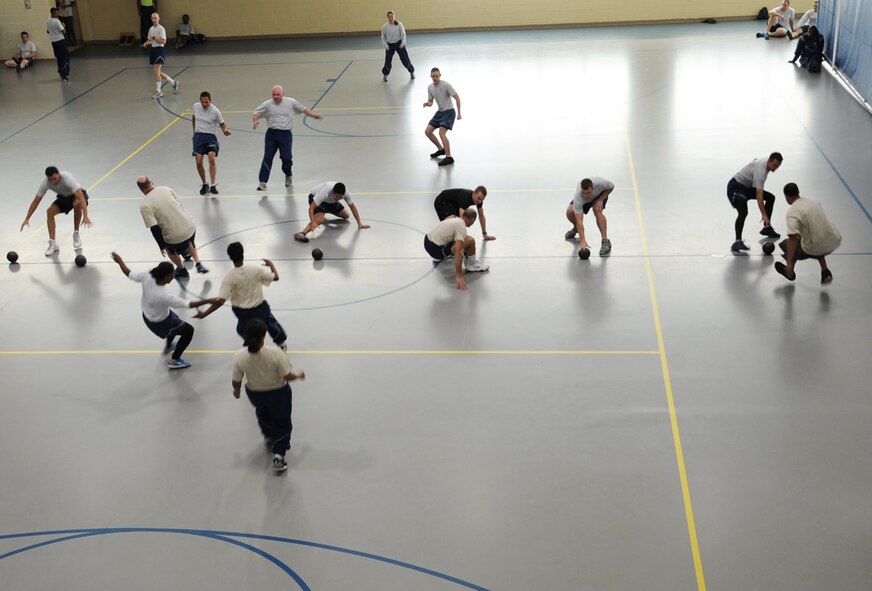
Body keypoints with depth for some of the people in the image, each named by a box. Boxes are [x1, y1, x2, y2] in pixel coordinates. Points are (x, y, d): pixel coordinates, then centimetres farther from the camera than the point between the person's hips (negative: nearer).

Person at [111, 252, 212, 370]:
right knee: (189, 330, 12)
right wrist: (208, 301, -31)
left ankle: (168, 346, 62)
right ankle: (174, 360, 24)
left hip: (147, 316, 8)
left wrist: (119, 260, 8)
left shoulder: (147, 276, -28)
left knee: (176, 322, 35)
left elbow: (129, 273, -10)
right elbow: (189, 304, -35)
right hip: (159, 324, -8)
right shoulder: (164, 296, -42)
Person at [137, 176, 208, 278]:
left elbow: (155, 229, -14)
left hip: (175, 238, -4)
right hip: (191, 228, 4)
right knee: (189, 242, 40)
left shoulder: (144, 206, -10)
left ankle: (182, 270, 47)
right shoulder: (166, 189, 2)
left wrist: (161, 246, -1)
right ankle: (198, 264, 35)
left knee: (169, 249, 33)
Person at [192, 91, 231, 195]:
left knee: (212, 158, -25)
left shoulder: (215, 111, -10)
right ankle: (204, 184, 19)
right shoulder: (195, 107, 1)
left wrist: (225, 131, -20)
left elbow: (222, 123, 0)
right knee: (199, 162, -3)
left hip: (210, 136, -3)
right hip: (198, 136, 3)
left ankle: (213, 185, -21)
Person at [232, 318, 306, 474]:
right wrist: (299, 375, 0)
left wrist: (236, 390, 9)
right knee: (282, 424, 20)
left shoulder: (239, 356, -26)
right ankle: (278, 454, 10)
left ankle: (269, 438, 56)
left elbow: (236, 382, -14)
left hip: (254, 394, 3)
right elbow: (287, 376, -22)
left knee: (263, 414, 36)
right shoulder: (275, 353, -31)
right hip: (278, 393, -3)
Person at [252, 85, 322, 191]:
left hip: (285, 134, -1)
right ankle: (262, 182, -1)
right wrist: (255, 121, -12)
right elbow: (256, 113, 8)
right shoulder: (267, 104, 4)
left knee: (287, 158, -7)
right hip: (271, 134, 1)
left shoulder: (291, 102, 4)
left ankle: (288, 175, 26)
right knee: (267, 158, -4)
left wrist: (314, 115, 8)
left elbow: (303, 109, 15)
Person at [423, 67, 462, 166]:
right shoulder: (430, 87, 5)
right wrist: (427, 104, -13)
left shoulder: (446, 85, -16)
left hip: (449, 111, -8)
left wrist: (459, 113, -15)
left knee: (441, 133, -24)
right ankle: (441, 149, 24)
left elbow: (457, 97, -13)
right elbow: (430, 102, 12)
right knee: (427, 131, 5)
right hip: (439, 112, 8)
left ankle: (449, 158, -22)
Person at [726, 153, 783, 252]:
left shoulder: (766, 162, -2)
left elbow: (755, 160, 25)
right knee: (743, 212, -32)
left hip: (746, 186, 10)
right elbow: (759, 195, -36)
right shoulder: (761, 170, -30)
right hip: (735, 187, -10)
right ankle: (737, 242, -38)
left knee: (770, 197, 15)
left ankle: (767, 228, 21)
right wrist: (764, 215, -40)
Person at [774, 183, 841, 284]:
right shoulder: (812, 201, 8)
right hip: (835, 240, 6)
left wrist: (789, 264, -26)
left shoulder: (792, 212, -14)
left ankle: (790, 273, 34)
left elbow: (793, 238, -25)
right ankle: (825, 272, 30)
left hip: (816, 248, -6)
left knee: (785, 244, 16)